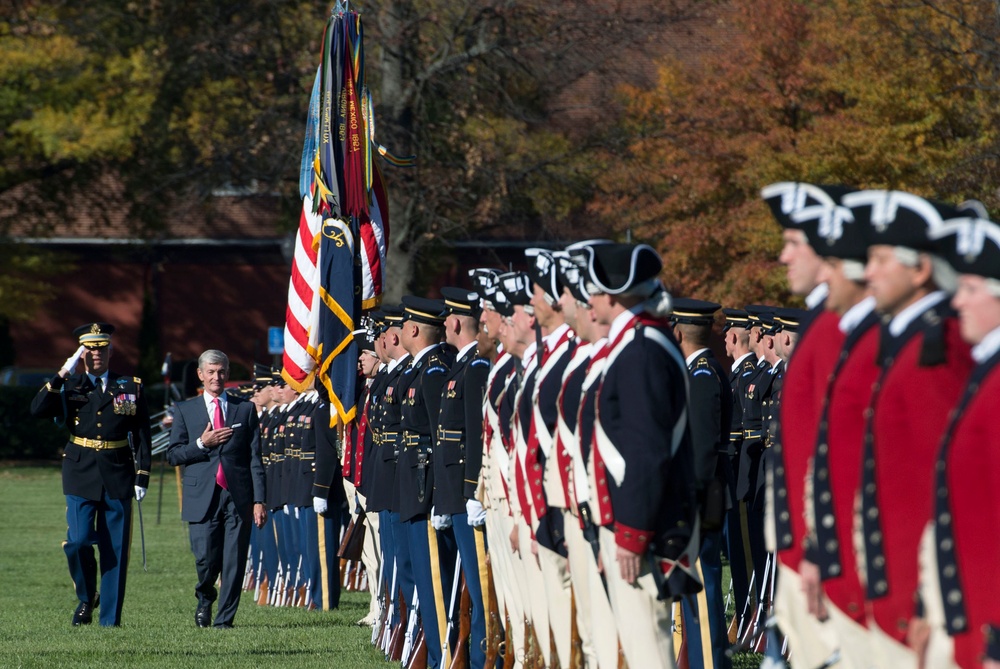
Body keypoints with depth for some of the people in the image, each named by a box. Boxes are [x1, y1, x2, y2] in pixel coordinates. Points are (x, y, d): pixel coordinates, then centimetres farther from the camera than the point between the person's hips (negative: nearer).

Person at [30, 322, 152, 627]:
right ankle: (86, 599, 14)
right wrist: (60, 377, -16)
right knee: (78, 542, -12)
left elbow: (141, 435, 7)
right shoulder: (69, 387, 6)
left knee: (116, 550, 0)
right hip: (81, 476, 0)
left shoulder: (131, 387, 7)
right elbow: (38, 410, -10)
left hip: (118, 477, 0)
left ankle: (111, 619, 6)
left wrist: (142, 476, -1)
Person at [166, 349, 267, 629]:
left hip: (238, 497, 0)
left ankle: (225, 618, 7)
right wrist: (202, 444, -9)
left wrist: (259, 500, -1)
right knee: (206, 559, -7)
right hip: (202, 497, 0)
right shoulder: (185, 411, 11)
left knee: (234, 562, -3)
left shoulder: (245, 409, 11)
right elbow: (172, 455, 7)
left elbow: (255, 458, 7)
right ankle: (205, 599, 24)